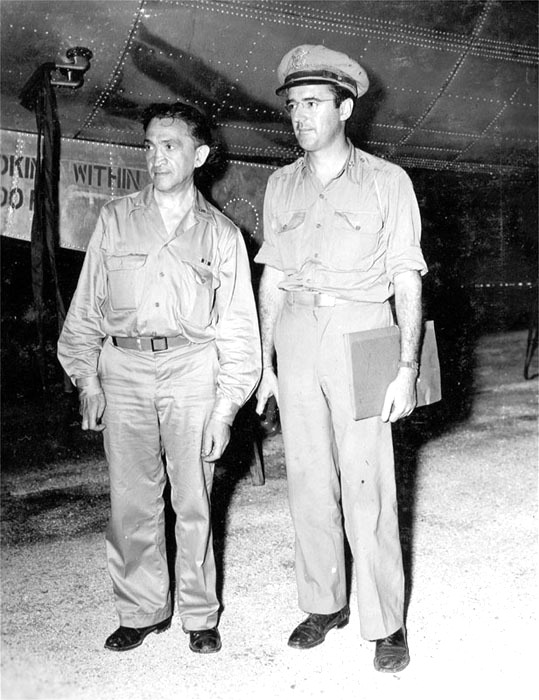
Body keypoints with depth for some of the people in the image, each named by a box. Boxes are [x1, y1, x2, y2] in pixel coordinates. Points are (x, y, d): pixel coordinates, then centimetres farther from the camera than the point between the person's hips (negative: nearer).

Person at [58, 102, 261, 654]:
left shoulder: (221, 234, 8)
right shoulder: (115, 220, 11)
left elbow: (238, 325, 6)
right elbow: (87, 306, 11)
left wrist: (225, 403, -1)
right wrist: (86, 380, 2)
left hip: (192, 368, -1)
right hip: (123, 366, 2)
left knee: (193, 501, 2)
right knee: (131, 500, 4)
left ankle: (199, 614, 19)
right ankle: (142, 610, 21)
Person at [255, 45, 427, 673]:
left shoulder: (387, 181, 1)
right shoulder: (281, 186, 12)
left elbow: (407, 280, -1)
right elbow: (272, 279, 14)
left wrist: (407, 367, -8)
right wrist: (266, 363, 10)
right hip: (296, 337, 4)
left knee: (366, 484, -4)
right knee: (308, 480, 7)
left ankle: (385, 623, 9)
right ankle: (324, 603, 23)